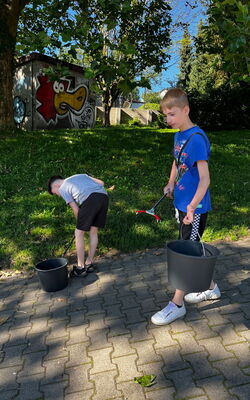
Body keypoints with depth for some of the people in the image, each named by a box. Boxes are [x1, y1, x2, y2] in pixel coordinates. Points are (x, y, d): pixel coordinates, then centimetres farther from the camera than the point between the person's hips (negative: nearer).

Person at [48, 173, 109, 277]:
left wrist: (80, 222, 27)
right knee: (93, 231, 17)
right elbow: (101, 183, 25)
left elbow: (76, 210, 11)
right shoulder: (81, 175, 34)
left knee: (79, 233, 7)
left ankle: (81, 267, 12)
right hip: (104, 196, 7)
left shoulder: (63, 189, 16)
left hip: (90, 199, -7)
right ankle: (89, 263, 25)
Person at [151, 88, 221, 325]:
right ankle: (210, 288, 38)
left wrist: (192, 207, -31)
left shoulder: (196, 138, -19)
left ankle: (177, 304, 17)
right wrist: (171, 184, 9)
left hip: (194, 208, -9)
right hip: (181, 203, 9)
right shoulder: (178, 136, 7)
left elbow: (205, 179, -23)